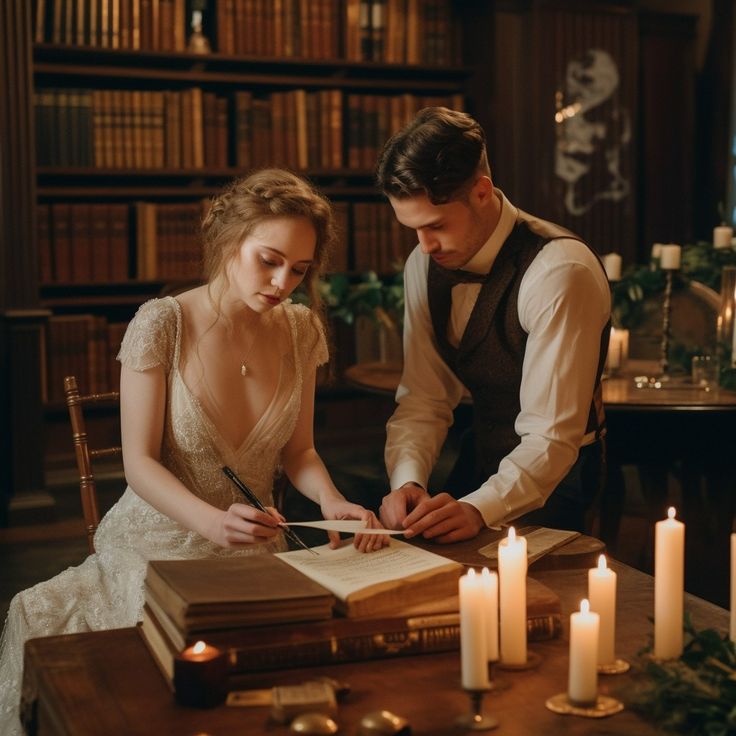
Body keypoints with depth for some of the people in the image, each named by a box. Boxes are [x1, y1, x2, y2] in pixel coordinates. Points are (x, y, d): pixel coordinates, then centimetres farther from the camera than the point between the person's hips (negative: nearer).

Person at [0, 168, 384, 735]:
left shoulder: (301, 331, 1)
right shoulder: (163, 324, -13)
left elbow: (298, 451, 7)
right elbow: (140, 462, -12)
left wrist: (331, 499, -15)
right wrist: (211, 521, -30)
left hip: (255, 551, 4)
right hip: (159, 545, -3)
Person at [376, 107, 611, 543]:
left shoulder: (560, 273, -24)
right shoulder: (425, 264, -3)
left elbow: (552, 437, -25)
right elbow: (423, 399, -2)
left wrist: (478, 509, -39)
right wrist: (407, 482, -20)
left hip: (552, 477, -5)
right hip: (482, 457, 6)